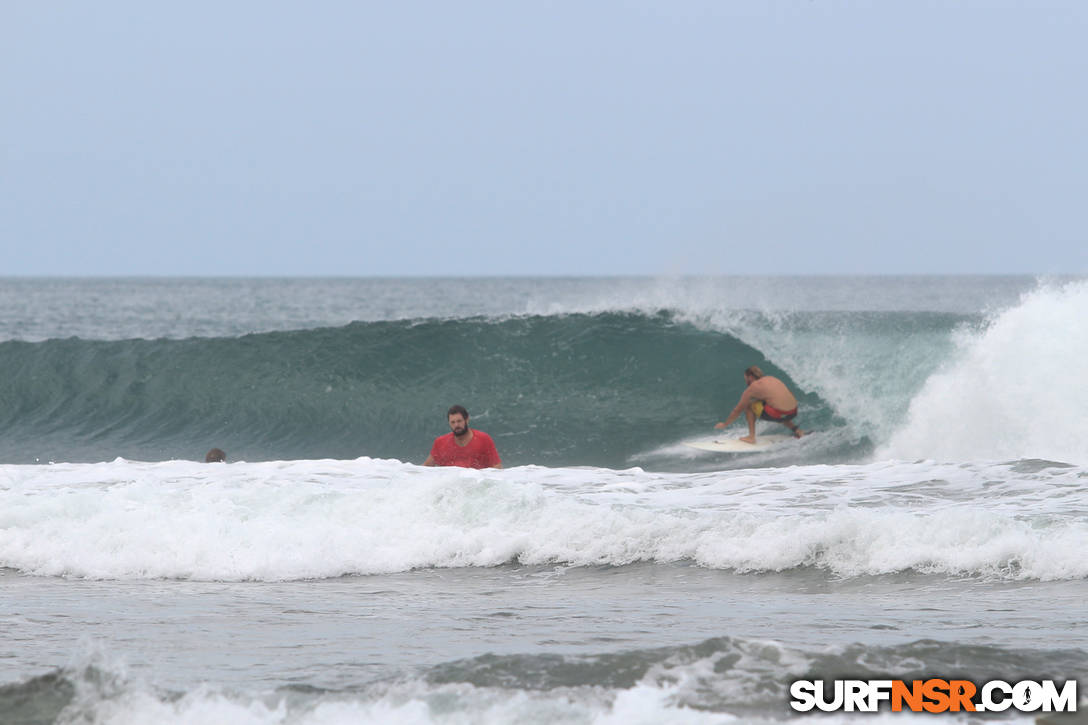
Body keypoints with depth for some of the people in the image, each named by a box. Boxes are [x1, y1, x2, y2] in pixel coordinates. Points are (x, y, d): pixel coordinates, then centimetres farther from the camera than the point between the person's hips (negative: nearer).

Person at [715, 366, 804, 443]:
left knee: (748, 406, 10)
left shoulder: (752, 387, 2)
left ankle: (751, 437, 7)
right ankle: (796, 430, 25)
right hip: (793, 412, 7)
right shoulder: (772, 378, 20)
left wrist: (725, 424, 24)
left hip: (779, 414, -7)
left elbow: (738, 410, 11)